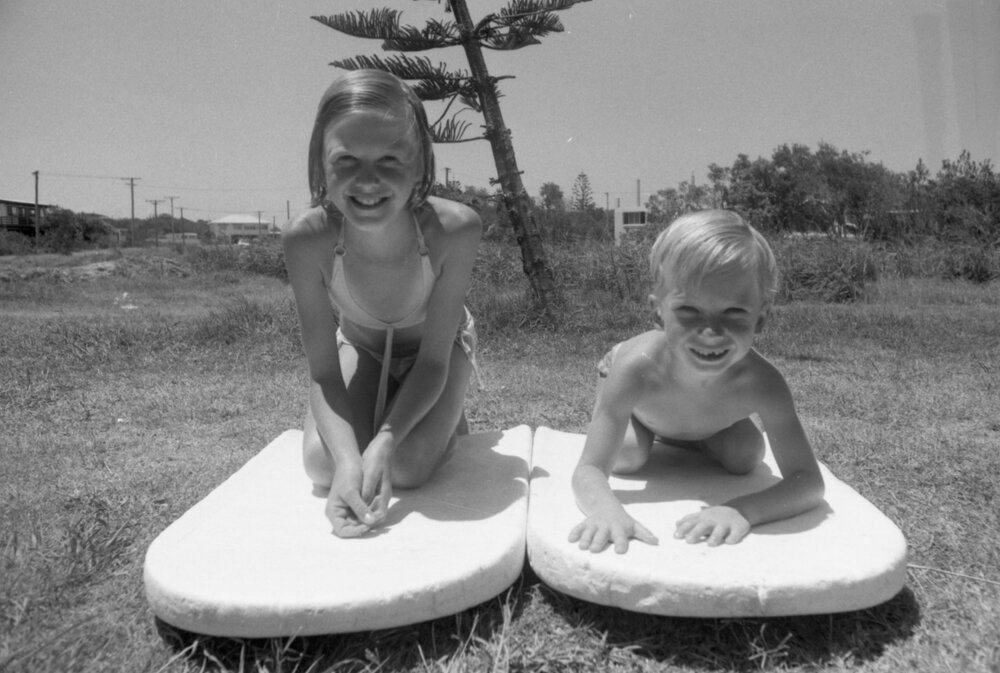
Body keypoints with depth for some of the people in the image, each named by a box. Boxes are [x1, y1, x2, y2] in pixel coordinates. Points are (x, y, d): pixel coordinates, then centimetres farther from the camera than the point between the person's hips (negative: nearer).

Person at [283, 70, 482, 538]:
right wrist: (348, 459, -44)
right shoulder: (306, 238, -34)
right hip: (356, 345, 2)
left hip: (436, 345, -1)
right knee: (323, 463, -17)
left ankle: (449, 419, 15)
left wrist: (385, 442, -41)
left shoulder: (455, 229, -38)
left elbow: (433, 360, -27)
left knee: (408, 466, -21)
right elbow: (323, 373, -27)